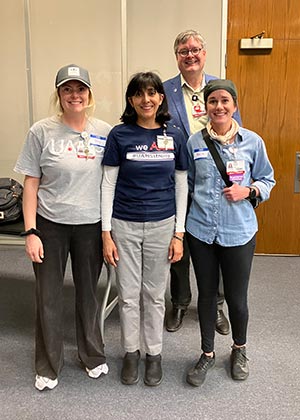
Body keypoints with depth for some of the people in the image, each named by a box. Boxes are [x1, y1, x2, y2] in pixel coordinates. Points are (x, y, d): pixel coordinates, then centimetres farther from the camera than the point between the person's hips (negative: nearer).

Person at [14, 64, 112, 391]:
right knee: (48, 298, 9)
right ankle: (48, 367, 31)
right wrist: (30, 232, -8)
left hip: (91, 225, 1)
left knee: (88, 293, 15)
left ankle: (92, 355, 38)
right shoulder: (41, 132, -5)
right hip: (50, 225, -1)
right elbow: (30, 184, -3)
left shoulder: (105, 132, 0)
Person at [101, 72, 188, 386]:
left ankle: (154, 353, 32)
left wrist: (179, 233, 0)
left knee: (155, 295, 13)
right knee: (128, 295, 10)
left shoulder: (174, 136, 1)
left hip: (161, 226, 1)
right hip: (125, 226, -1)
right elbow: (108, 185, -3)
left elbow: (181, 186, 3)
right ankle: (131, 352, 32)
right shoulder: (119, 135, -4)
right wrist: (106, 233, -6)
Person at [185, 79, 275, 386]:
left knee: (236, 297, 8)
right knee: (206, 294, 14)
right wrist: (181, 222, 3)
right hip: (201, 231, 1)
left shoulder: (252, 142, -3)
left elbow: (267, 180, 7)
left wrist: (247, 191, -13)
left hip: (238, 233, -1)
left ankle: (239, 349, 38)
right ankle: (207, 354, 34)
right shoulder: (194, 142, 0)